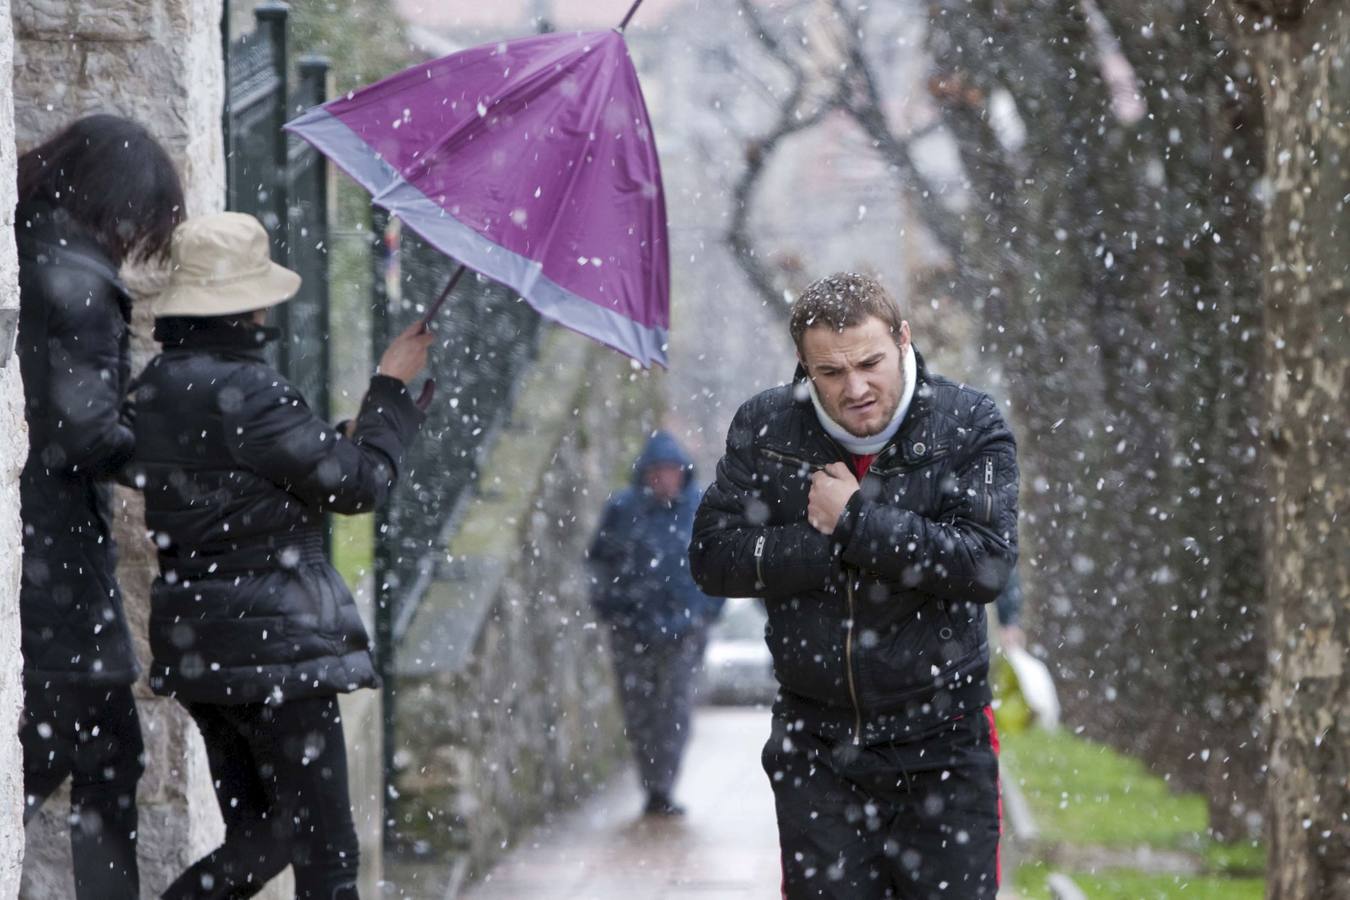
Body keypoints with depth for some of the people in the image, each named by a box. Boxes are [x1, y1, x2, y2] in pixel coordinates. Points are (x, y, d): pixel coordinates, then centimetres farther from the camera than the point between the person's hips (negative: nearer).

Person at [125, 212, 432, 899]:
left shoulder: (152, 389, 9)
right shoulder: (246, 395, -19)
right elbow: (358, 484, -13)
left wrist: (343, 441, 18)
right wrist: (392, 389, 1)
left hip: (193, 641, 9)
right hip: (275, 642, -9)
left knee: (258, 836, 15)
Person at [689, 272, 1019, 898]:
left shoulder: (969, 426, -6)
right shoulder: (763, 429, 1)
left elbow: (987, 563, -18)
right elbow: (711, 557, -5)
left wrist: (853, 521, -17)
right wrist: (826, 547, -15)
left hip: (939, 742, -2)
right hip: (814, 747, 2)